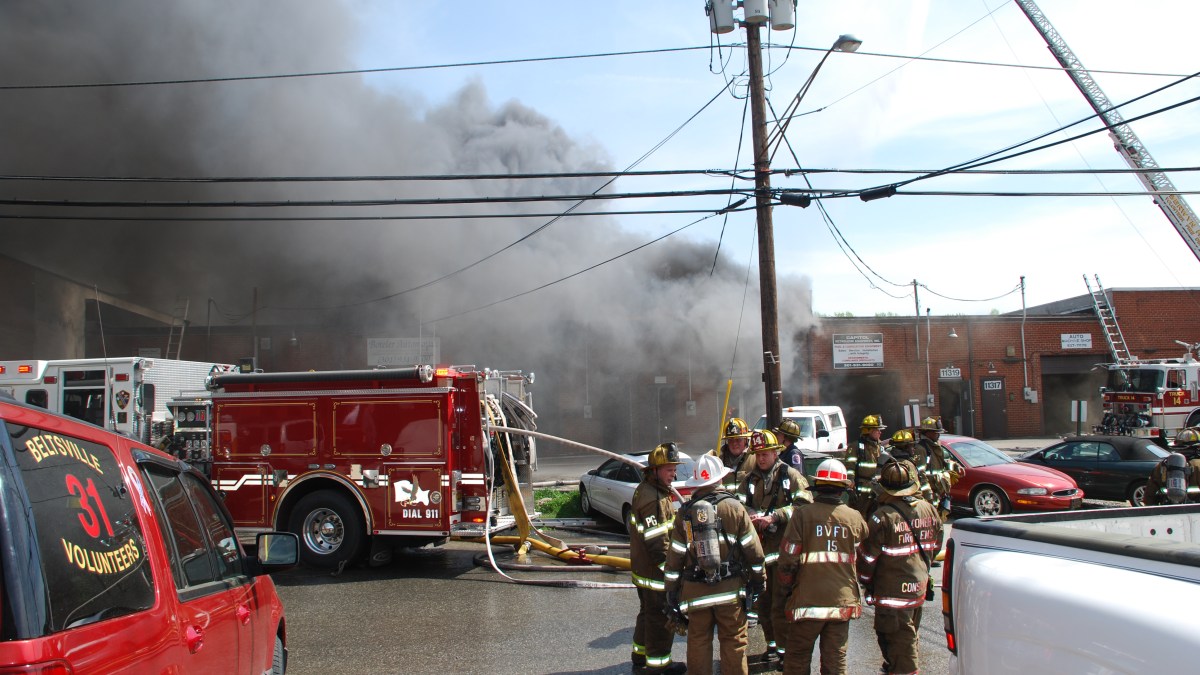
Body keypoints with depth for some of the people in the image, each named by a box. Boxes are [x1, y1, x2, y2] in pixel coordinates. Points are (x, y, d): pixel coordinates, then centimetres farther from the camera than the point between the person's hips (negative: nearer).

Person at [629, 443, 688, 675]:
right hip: (655, 570, -11)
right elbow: (657, 542, -25)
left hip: (642, 566, 11)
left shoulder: (645, 490, 9)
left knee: (648, 612, 23)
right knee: (660, 617, 3)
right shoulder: (653, 498, -24)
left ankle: (641, 656, 36)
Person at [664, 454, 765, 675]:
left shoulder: (684, 513, 1)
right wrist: (758, 579, 12)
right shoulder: (734, 507, -4)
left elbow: (675, 556, 2)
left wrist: (671, 591, 8)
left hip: (695, 591, 1)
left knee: (698, 642, 10)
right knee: (733, 641, 7)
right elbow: (753, 549, -1)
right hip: (730, 590, -1)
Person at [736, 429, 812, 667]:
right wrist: (755, 516, -18)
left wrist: (774, 516, -20)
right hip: (759, 549, 5)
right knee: (762, 603, 12)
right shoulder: (750, 480, 13)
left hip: (784, 549, -4)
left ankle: (784, 650, 7)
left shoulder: (791, 476, 1)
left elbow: (804, 504, -12)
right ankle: (772, 646, 26)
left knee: (780, 604, -6)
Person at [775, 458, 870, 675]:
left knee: (798, 658, 11)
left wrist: (787, 587, 6)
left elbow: (788, 557, -9)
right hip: (843, 600, 2)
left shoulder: (802, 514, -10)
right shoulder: (855, 517, -1)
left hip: (807, 600, -2)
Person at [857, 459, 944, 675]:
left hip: (893, 592, -8)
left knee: (900, 642, 0)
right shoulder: (929, 510, 0)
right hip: (919, 586, 8)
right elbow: (935, 547, 13)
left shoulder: (883, 517, -21)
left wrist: (865, 581, 3)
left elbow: (868, 557, -15)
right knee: (909, 637, 24)